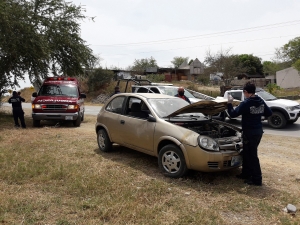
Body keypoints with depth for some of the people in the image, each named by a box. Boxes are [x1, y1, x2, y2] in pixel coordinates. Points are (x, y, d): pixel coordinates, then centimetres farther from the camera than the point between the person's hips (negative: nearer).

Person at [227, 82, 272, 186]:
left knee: (252, 155, 1)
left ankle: (257, 179, 8)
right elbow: (269, 113, 12)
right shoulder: (261, 102, 4)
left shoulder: (245, 103, -18)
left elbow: (233, 114, -15)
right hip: (258, 130, 8)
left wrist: (229, 103, -3)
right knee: (246, 153, 21)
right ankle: (246, 173, 33)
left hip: (249, 132, -8)